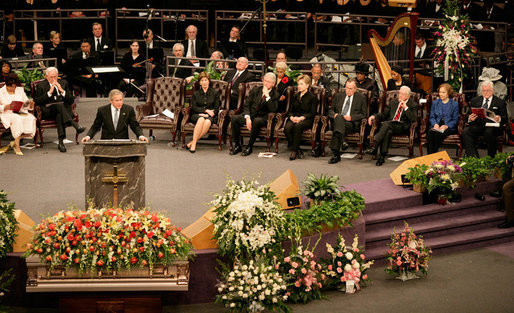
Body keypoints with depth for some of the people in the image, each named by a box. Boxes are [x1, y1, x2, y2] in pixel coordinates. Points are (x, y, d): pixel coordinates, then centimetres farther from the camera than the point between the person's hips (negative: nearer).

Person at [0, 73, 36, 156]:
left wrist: (30, 104, -7)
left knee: (31, 118, -30)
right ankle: (17, 146, -36)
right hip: (7, 114, -4)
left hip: (21, 113, 4)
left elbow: (26, 104, 16)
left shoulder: (20, 90, 18)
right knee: (17, 119, -38)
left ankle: (15, 142, -19)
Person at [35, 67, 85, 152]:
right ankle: (75, 125, -50)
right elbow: (37, 102, -4)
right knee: (59, 105, -35)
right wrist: (50, 92, -9)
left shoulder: (63, 83, 19)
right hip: (48, 111, -2)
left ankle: (61, 142, -45)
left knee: (59, 115, -35)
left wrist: (62, 90, -4)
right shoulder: (41, 85, 12)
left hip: (64, 109, 2)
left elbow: (71, 101, 10)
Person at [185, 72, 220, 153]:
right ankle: (194, 144, -41)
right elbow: (194, 107, 5)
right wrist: (206, 110, -9)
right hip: (197, 115, 0)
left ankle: (192, 143, -38)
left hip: (210, 116, 0)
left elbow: (216, 109, 8)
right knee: (201, 119, -37)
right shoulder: (196, 94, 18)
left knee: (208, 122, -38)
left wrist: (207, 115, -10)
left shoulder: (215, 93, 15)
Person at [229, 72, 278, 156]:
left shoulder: (275, 95, 2)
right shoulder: (256, 90, 11)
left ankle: (249, 147, -25)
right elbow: (246, 105, 5)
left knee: (257, 121, -39)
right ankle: (237, 145, -15)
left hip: (262, 117, -3)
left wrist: (267, 96, -16)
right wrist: (247, 118, -12)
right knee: (234, 118, -25)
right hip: (250, 115, 3)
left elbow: (273, 110, -13)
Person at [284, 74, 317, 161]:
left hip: (306, 120, -4)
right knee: (287, 128, -31)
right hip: (294, 118, 4)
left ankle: (294, 150, -31)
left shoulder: (313, 97, 4)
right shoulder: (295, 96, 19)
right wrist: (291, 117, -6)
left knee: (297, 126, -39)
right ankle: (298, 150, -23)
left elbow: (312, 113, -3)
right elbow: (290, 110, 18)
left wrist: (301, 118, -17)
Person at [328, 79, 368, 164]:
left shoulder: (361, 98, 14)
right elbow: (330, 110, 23)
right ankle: (342, 142, -50)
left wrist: (351, 117, -9)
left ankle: (336, 154, -47)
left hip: (352, 124, -3)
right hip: (337, 121, 3)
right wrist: (334, 115, -3)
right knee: (339, 117, -35)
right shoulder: (338, 96, 23)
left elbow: (364, 115, 8)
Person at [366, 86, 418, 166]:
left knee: (386, 123, -35)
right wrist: (374, 116, 7)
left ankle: (375, 146, -42)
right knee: (388, 132, -35)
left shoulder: (413, 105, 8)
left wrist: (406, 108, -12)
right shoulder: (393, 102, 24)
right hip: (389, 126, 4)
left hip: (402, 127, -4)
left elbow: (414, 120, -7)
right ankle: (382, 156, -40)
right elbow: (384, 115, 26)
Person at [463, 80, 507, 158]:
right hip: (477, 125, 3)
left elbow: (505, 118, 5)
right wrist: (469, 118, -10)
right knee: (465, 132, -28)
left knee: (489, 132, -38)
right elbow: (467, 115, 15)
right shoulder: (475, 101, 21)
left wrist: (499, 119, -20)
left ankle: (491, 158, -24)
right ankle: (473, 157, -30)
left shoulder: (500, 102, 12)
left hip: (491, 126, -3)